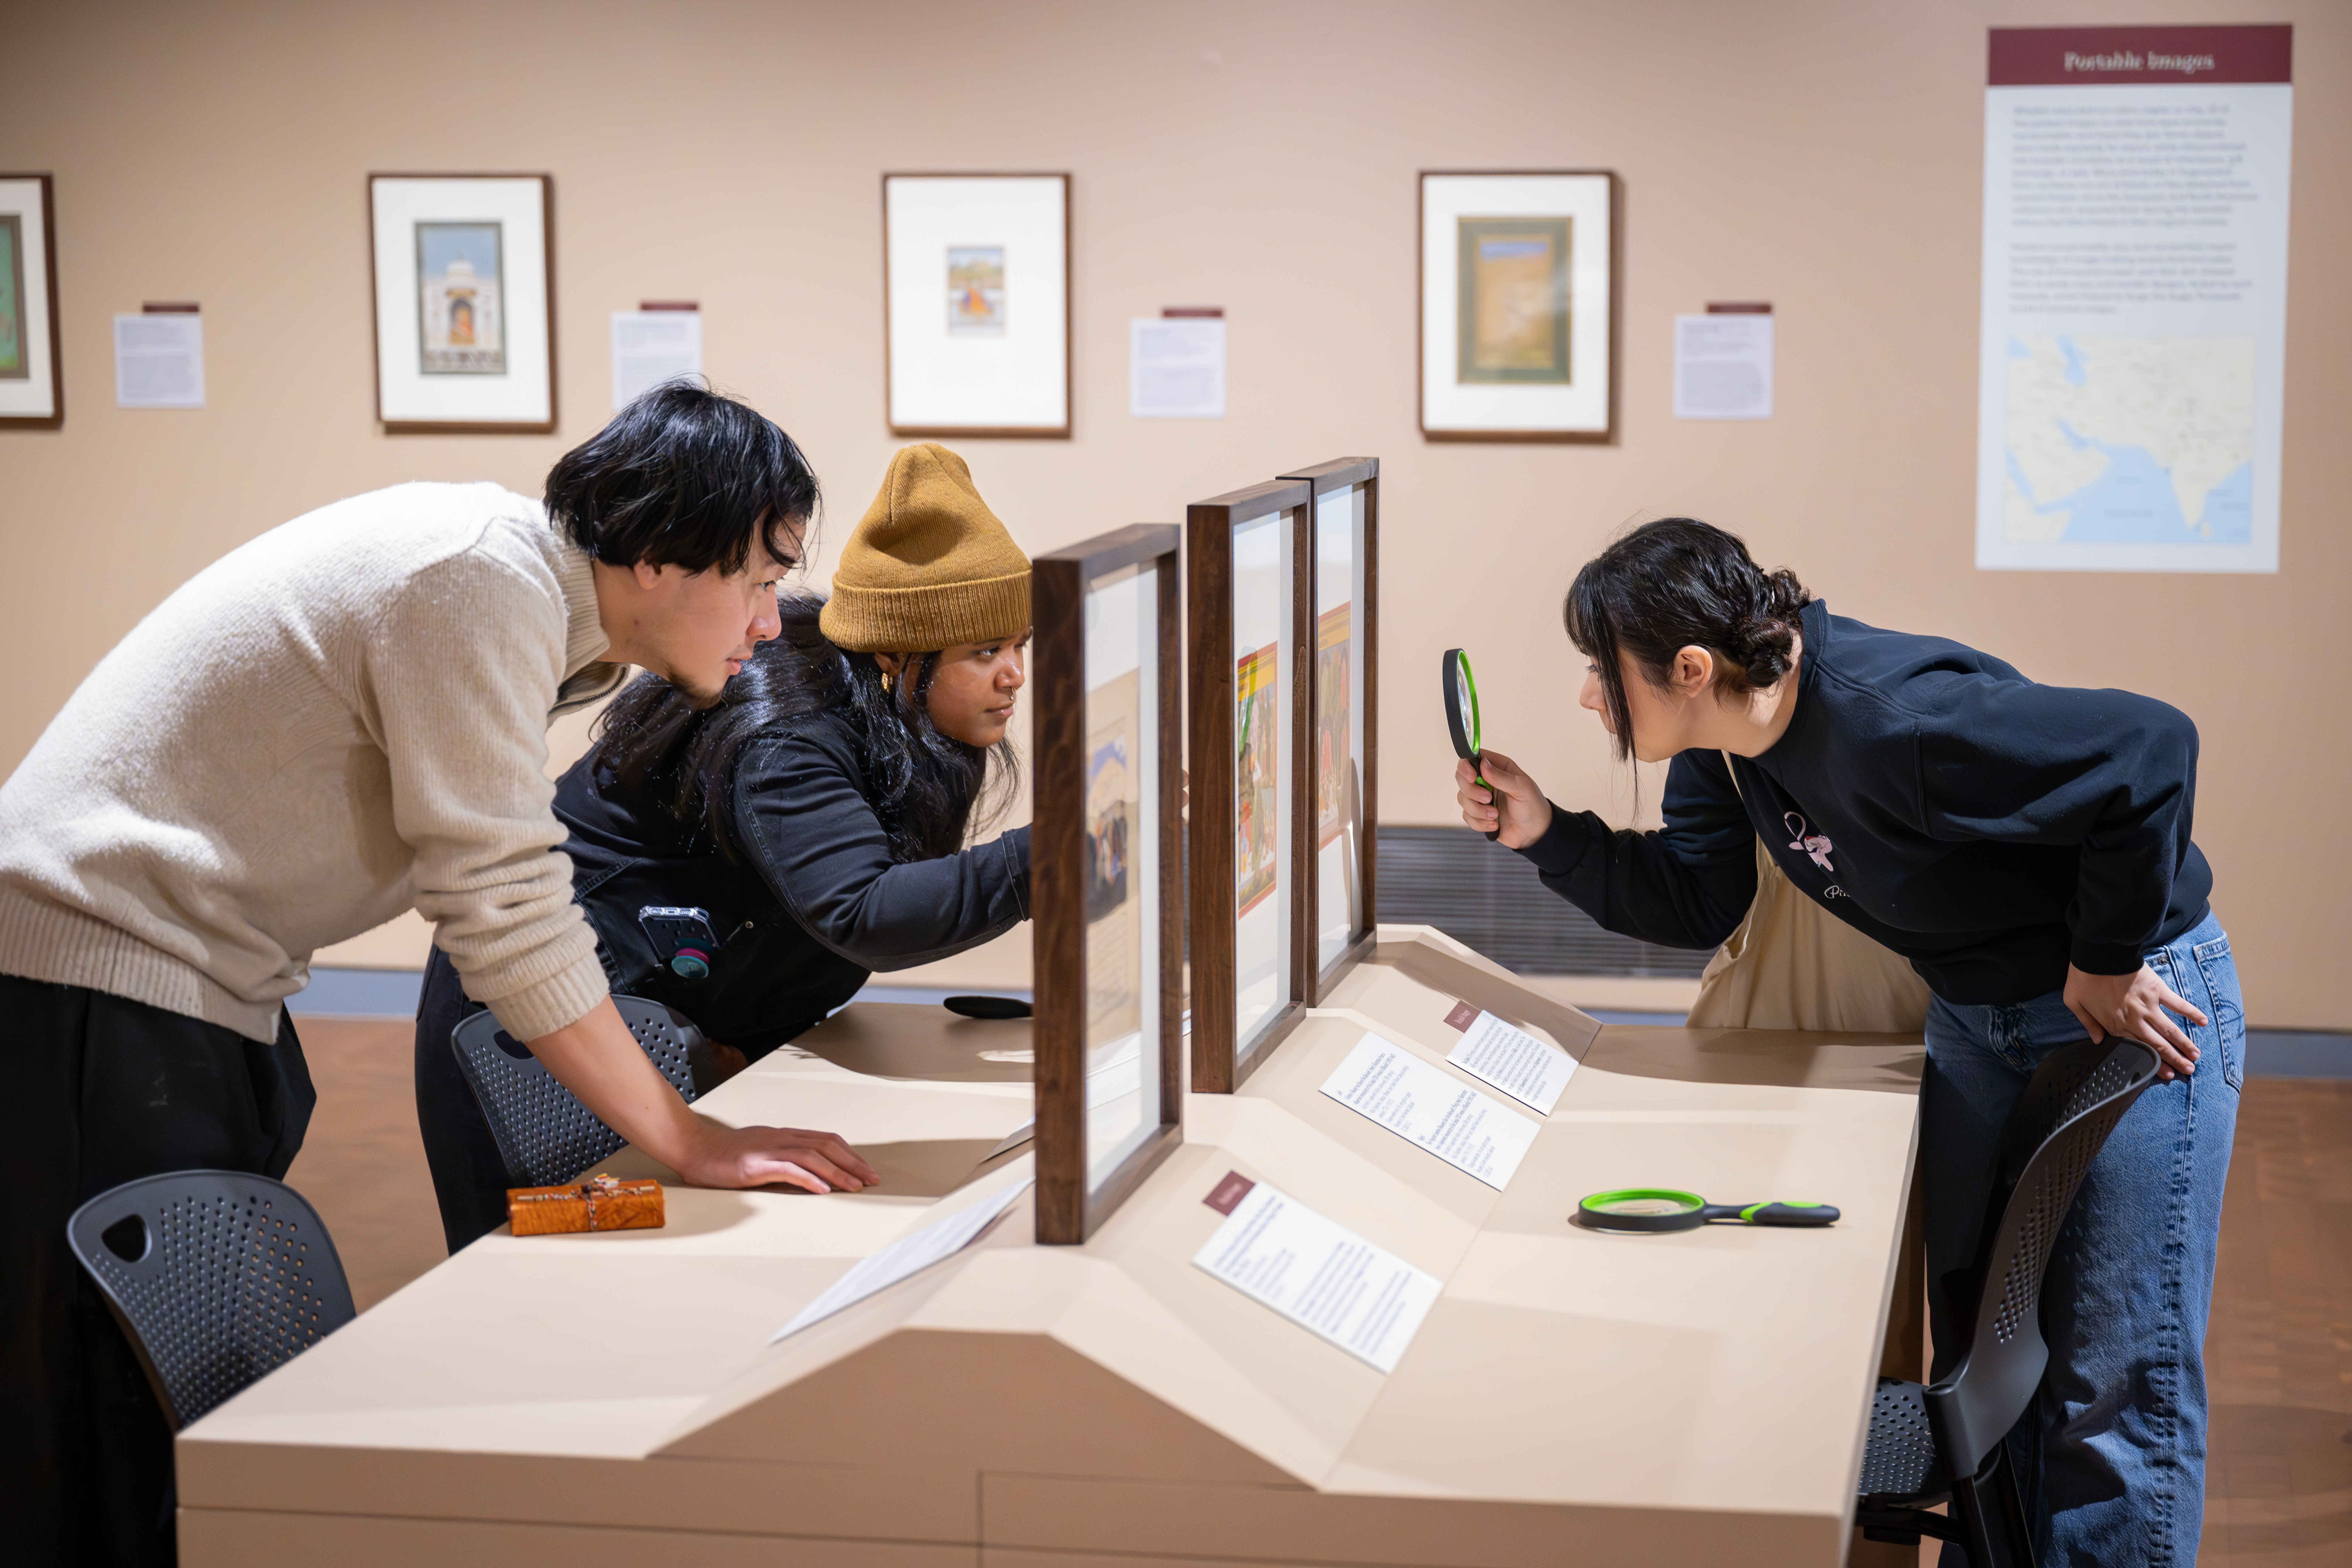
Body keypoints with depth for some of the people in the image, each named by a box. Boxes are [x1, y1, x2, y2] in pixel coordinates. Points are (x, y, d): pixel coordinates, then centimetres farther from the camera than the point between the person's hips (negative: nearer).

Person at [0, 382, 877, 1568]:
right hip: (97, 989, -10)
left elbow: (505, 900, 10)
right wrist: (690, 1142, -15)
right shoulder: (483, 579, -20)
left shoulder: (533, 596, 9)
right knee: (121, 1461, -6)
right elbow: (506, 909, -21)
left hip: (207, 992, 10)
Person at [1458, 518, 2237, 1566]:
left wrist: (2106, 962, -23)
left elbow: (2153, 747, -34)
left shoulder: (1890, 723, -35)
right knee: (1977, 1358, 16)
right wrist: (1545, 834, -8)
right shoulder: (1726, 738, -7)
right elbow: (1696, 905, 5)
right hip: (1976, 1020, 9)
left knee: (2114, 1386, -2)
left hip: (2136, 1005, -8)